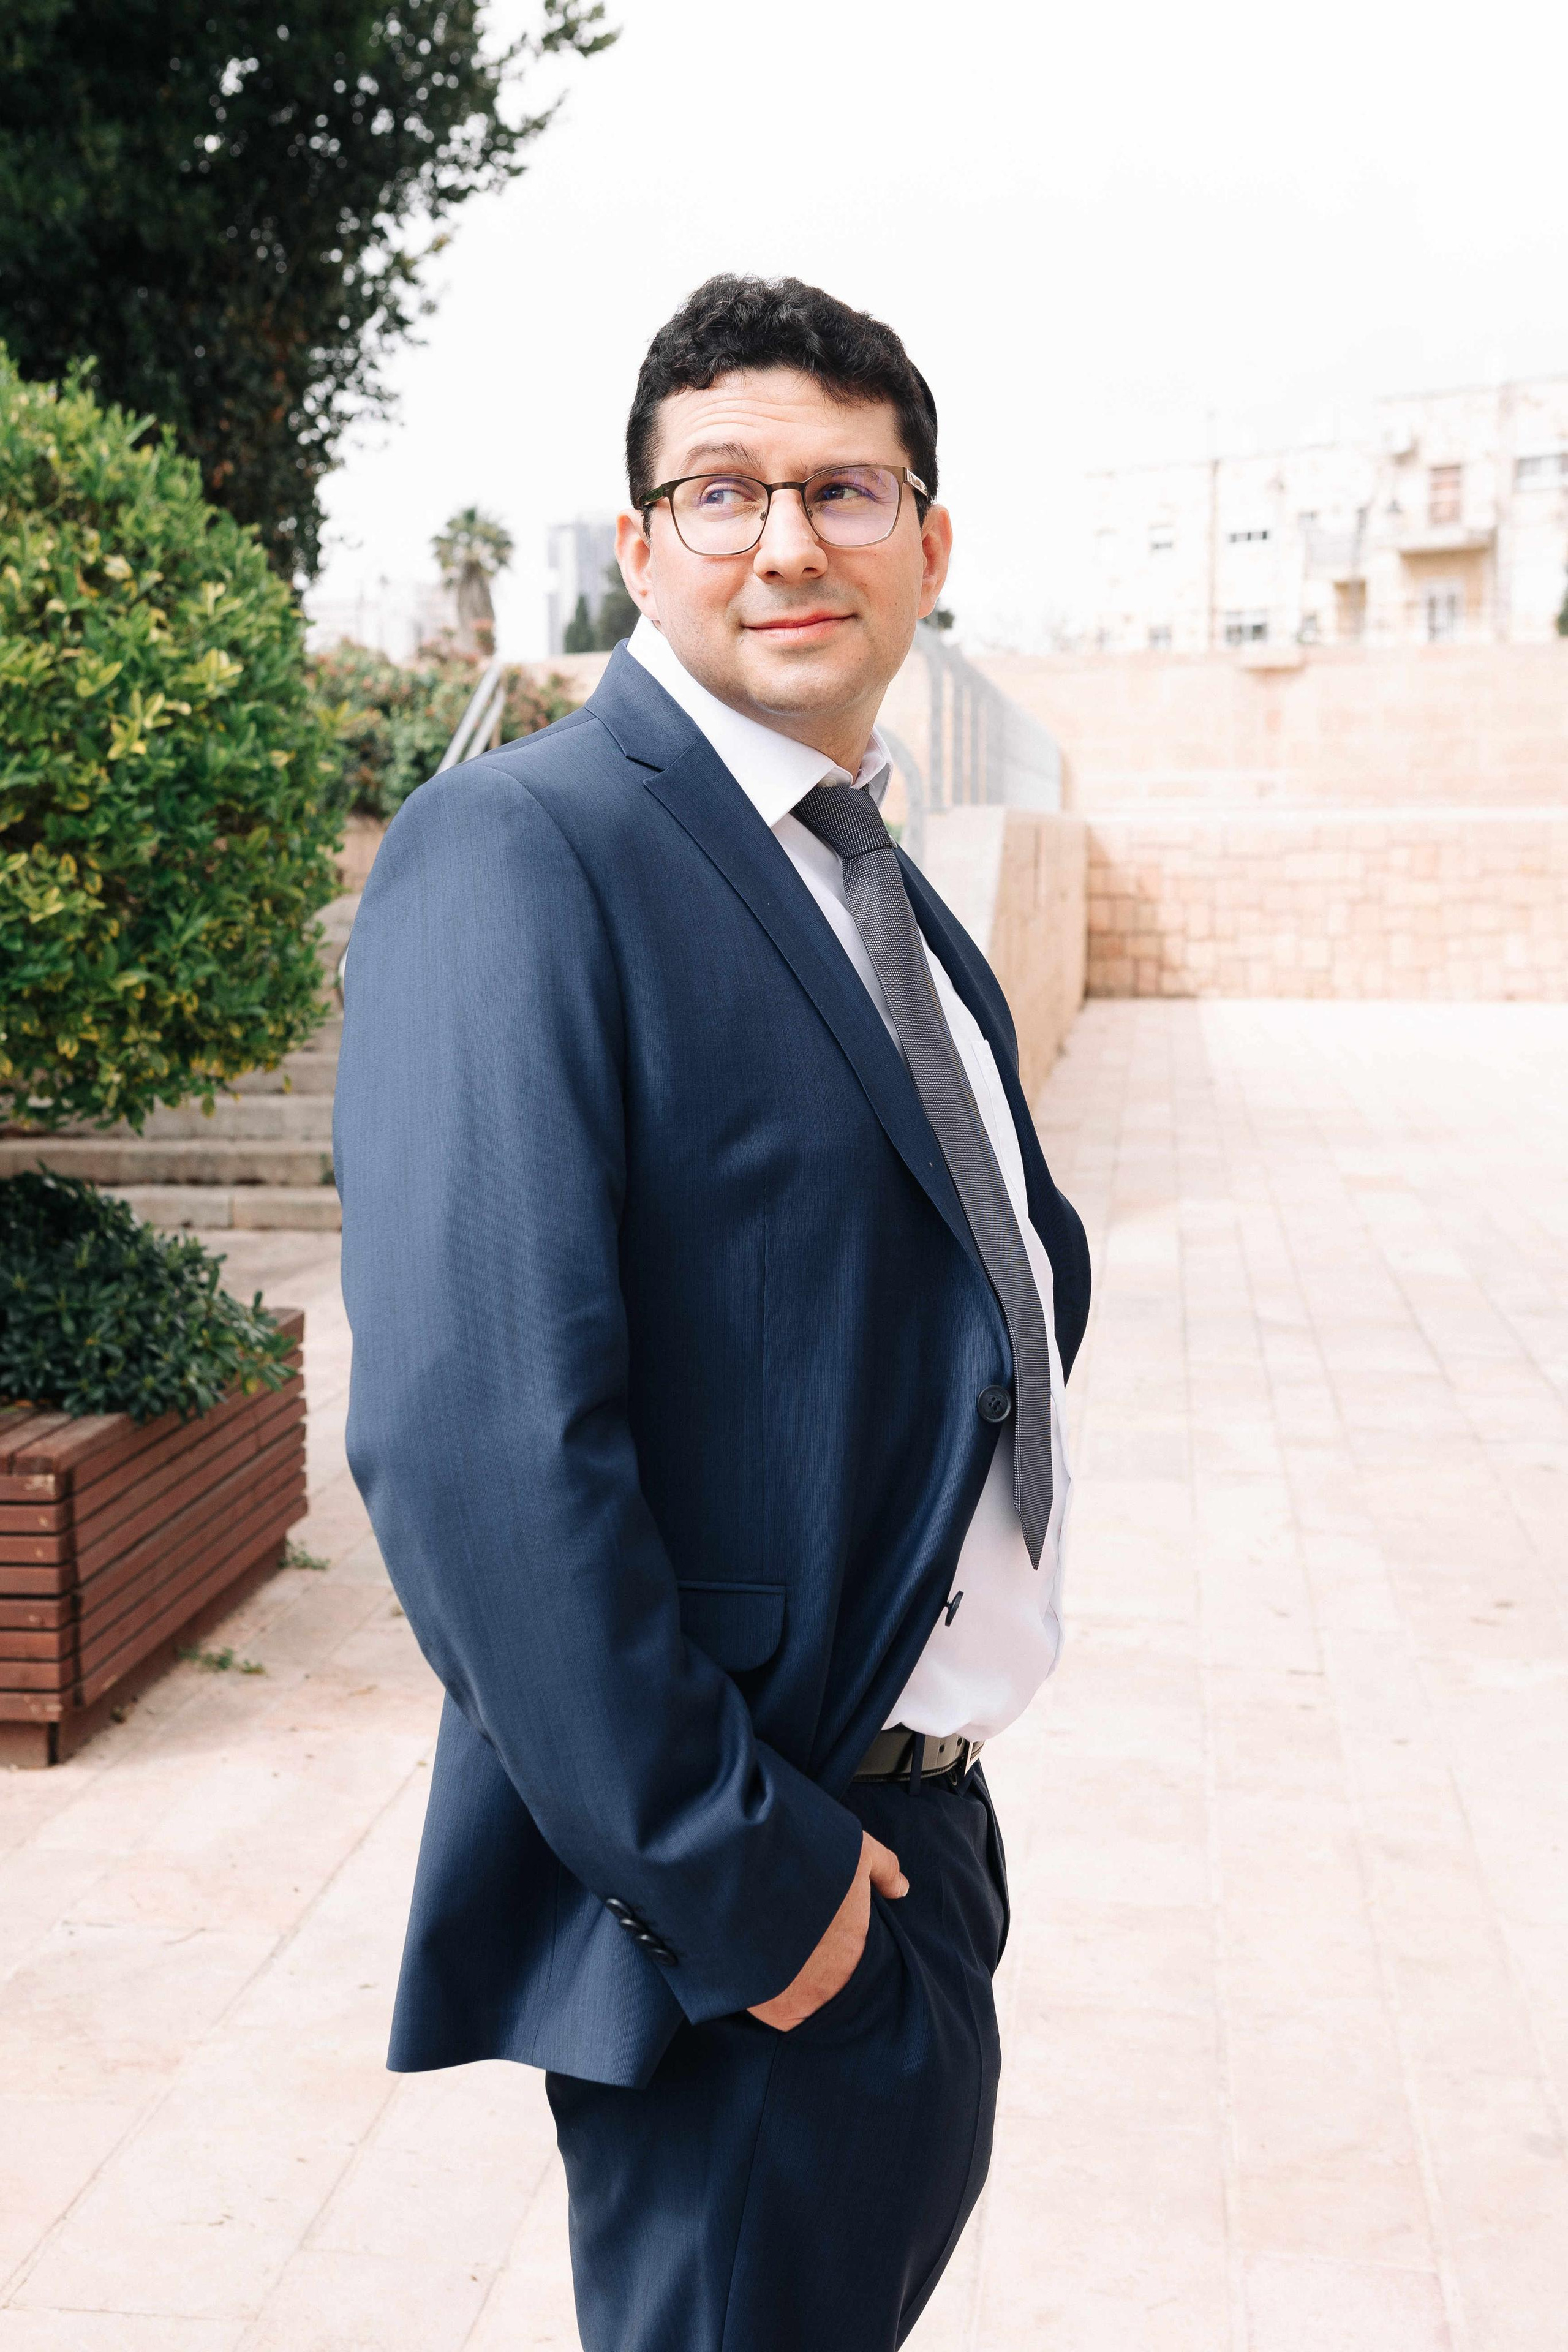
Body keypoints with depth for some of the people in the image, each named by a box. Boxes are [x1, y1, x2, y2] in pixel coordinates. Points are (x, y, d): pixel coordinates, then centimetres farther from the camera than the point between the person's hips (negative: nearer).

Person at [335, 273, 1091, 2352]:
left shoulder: (888, 895, 10)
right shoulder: (518, 853, -19)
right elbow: (475, 1438, -27)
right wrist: (728, 1871, -22)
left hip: (920, 1838, 9)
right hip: (739, 1891, -9)